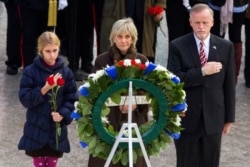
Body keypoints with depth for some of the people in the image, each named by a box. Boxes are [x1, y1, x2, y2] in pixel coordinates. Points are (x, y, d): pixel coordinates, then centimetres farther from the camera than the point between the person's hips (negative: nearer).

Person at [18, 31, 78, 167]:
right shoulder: (30, 71, -8)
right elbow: (24, 99, -12)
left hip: (57, 130, 2)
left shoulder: (66, 72, -3)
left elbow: (72, 99, 0)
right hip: (36, 130, -2)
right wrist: (44, 89, -25)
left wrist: (63, 114, -17)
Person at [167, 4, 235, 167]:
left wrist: (229, 117, 4)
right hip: (186, 117, -2)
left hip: (213, 117, 2)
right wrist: (202, 72, -22)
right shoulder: (178, 46, -6)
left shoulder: (225, 47, 1)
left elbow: (229, 85, 4)